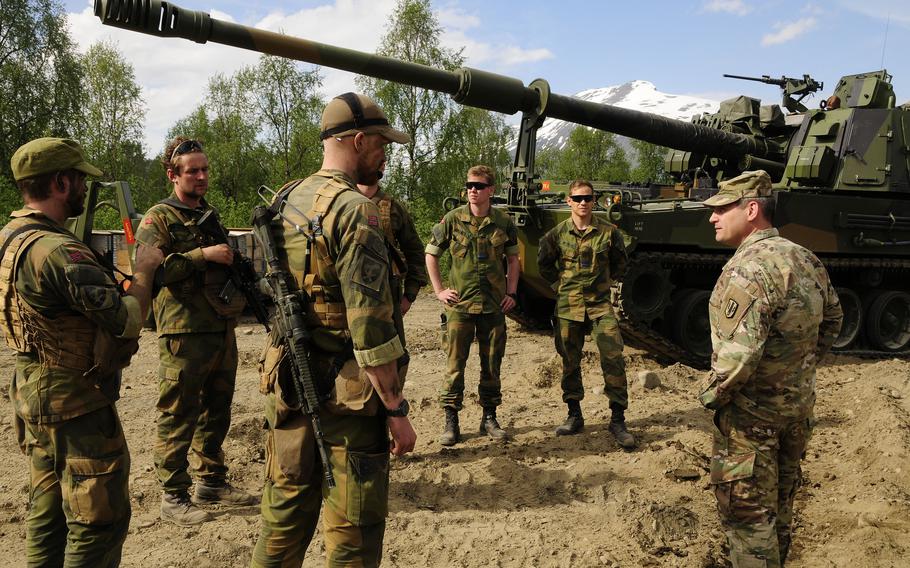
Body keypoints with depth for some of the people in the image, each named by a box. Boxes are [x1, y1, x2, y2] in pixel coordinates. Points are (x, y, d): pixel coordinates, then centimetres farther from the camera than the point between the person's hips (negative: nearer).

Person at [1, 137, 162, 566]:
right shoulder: (56, 250, -25)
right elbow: (128, 321, -23)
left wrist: (111, 277, 7)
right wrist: (144, 270, -8)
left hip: (35, 400, 10)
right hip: (78, 406, -10)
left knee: (48, 512, 20)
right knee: (101, 519, 1)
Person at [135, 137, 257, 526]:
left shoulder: (211, 216, 18)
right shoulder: (158, 218, -5)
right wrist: (203, 254, -20)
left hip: (223, 330, 8)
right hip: (185, 334, -7)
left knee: (216, 413, 16)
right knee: (178, 418, -1)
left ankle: (212, 480, 29)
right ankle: (173, 497, 7)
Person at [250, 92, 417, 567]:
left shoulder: (283, 202, 8)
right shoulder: (354, 210, -17)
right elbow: (369, 324, -21)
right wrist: (396, 409, -16)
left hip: (286, 384, 8)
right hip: (345, 392, -8)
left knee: (283, 518, 19)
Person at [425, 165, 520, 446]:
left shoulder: (503, 222, 1)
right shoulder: (452, 219, -3)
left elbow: (513, 259, 13)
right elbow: (431, 255, 6)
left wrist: (511, 292, 5)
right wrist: (439, 290, 1)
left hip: (494, 305, 2)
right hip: (460, 305, -2)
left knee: (492, 365, 10)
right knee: (455, 365, 0)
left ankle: (489, 418, 23)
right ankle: (451, 422, 9)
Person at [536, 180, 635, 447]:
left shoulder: (608, 231, -1)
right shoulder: (557, 233, 0)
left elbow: (620, 262, 14)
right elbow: (543, 262, 15)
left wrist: (604, 281, 10)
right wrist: (559, 284, 11)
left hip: (600, 304, -1)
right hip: (567, 305, 1)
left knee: (613, 358, -11)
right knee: (570, 362, 8)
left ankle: (618, 420, -3)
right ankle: (574, 416, 22)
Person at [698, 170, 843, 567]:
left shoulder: (747, 268, -25)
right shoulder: (804, 258, 4)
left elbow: (739, 352, -33)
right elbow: (833, 317, 19)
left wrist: (713, 394, -16)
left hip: (751, 413, -9)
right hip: (799, 405, 9)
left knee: (747, 514, 2)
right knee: (779, 502, 24)